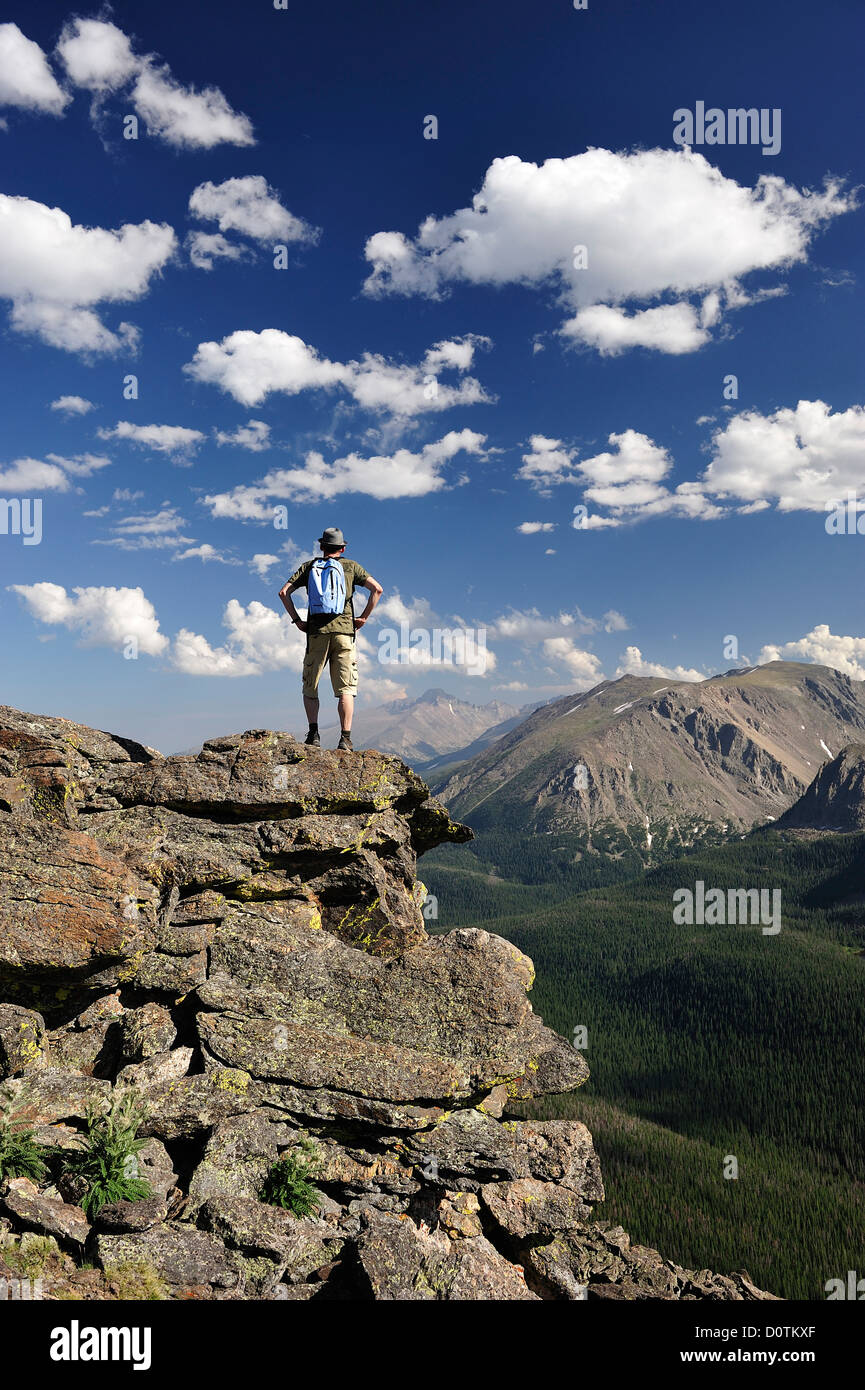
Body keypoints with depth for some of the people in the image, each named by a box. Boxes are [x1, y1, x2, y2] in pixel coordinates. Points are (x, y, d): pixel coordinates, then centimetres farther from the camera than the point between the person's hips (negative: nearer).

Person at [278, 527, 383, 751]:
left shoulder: (309, 566, 13)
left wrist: (297, 620, 7)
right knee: (345, 690, 0)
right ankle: (345, 739, -9)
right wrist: (364, 617, 3)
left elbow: (284, 592, 4)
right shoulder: (350, 566, 10)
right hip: (344, 631, -1)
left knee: (310, 688, 12)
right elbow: (377, 589, -2)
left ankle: (313, 734, -1)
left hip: (316, 632, 1)